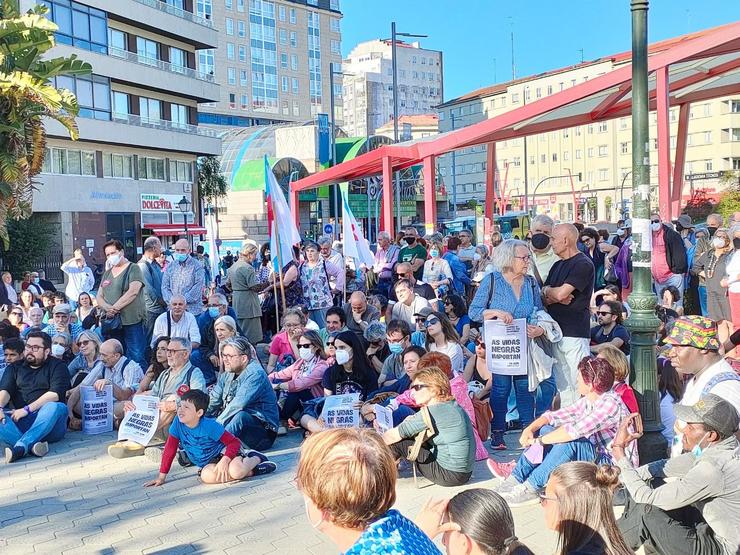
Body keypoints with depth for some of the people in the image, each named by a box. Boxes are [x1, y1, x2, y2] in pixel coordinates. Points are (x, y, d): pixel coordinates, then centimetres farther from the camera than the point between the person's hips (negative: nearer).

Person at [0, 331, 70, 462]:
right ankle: (32, 445, -41)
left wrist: (26, 409, -15)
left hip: (47, 422, -3)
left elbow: (55, 394, -7)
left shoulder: (57, 366, 9)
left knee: (56, 407, -36)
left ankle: (21, 446, -43)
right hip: (19, 421, 3)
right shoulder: (14, 368, 21)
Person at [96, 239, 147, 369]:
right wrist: (108, 308, -7)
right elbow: (99, 297, 15)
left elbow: (133, 292, -13)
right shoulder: (107, 273, 20)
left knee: (136, 357, -9)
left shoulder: (133, 269, 1)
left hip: (132, 321, -6)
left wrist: (115, 308, -14)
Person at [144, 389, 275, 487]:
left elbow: (234, 442, -17)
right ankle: (250, 471, -18)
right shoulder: (178, 423, -10)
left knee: (237, 471, -38)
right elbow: (170, 449, -2)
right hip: (208, 463, 5)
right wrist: (161, 477, -2)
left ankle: (255, 458, -3)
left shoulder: (210, 425, -21)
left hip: (223, 451, -5)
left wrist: (225, 461, -32)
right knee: (206, 476, -34)